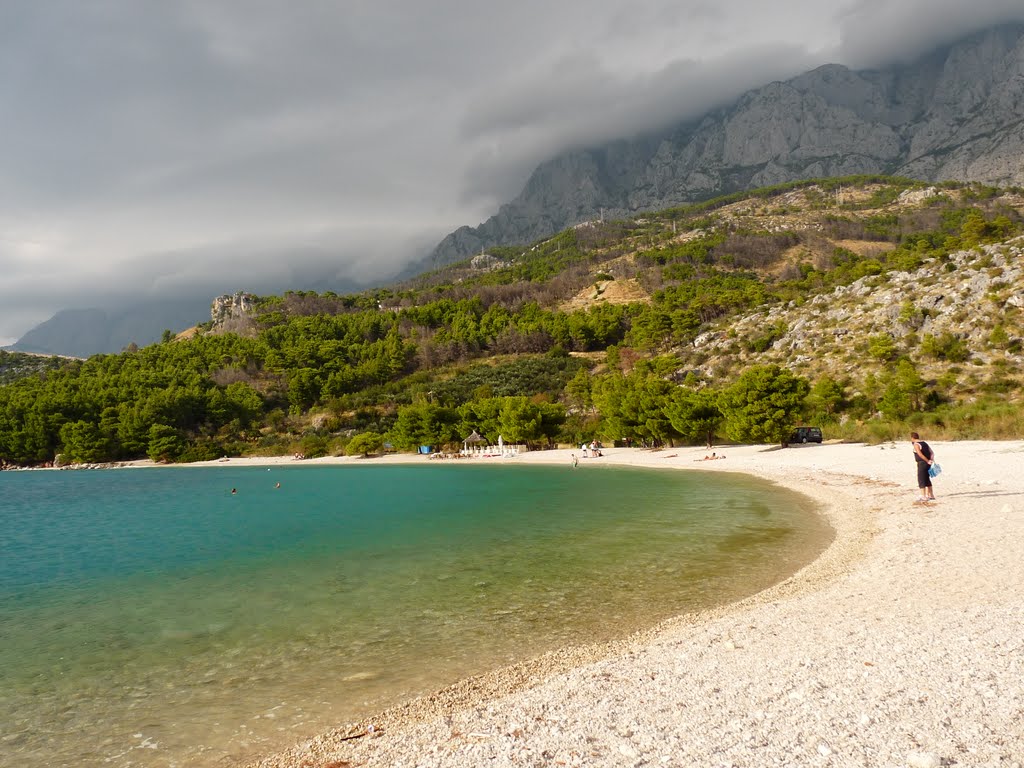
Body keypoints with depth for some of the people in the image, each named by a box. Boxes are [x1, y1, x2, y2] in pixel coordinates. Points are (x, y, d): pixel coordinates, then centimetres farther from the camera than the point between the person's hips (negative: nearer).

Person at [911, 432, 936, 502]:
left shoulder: (916, 445, -13)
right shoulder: (924, 443, 16)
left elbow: (920, 454, -26)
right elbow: (932, 452, 14)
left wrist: (927, 461, -19)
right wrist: (931, 460, 1)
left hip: (922, 464, -9)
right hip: (927, 464, 9)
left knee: (921, 480, -4)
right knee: (927, 480, 17)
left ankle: (923, 497, -6)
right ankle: (931, 496, 23)